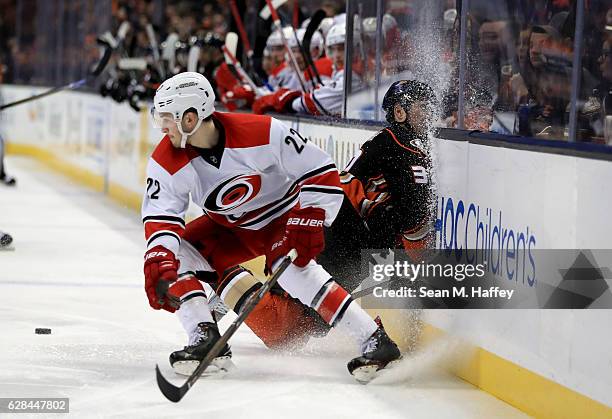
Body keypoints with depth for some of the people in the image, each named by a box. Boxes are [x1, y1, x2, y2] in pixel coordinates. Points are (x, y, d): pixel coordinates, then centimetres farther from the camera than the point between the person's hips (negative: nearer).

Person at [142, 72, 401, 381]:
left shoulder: (262, 133, -30)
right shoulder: (166, 162, -18)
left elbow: (321, 172, -22)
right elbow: (160, 216, -23)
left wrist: (309, 220, -31)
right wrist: (158, 261, -41)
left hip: (281, 215, -5)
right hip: (230, 227, 5)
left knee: (290, 265, -33)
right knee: (167, 258, -14)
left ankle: (375, 341, -33)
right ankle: (206, 339, -14)